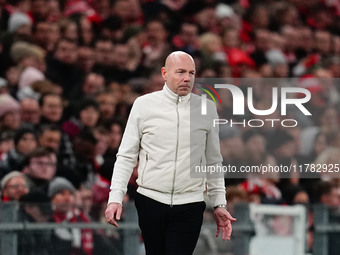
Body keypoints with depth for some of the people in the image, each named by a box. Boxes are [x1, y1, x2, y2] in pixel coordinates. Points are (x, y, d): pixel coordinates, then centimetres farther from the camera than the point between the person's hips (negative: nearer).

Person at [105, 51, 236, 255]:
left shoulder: (207, 108, 5)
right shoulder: (144, 105, 2)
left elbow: (213, 161, 12)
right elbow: (127, 156, 3)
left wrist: (219, 204, 9)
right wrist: (116, 197, -6)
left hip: (189, 206, 0)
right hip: (150, 200, 0)